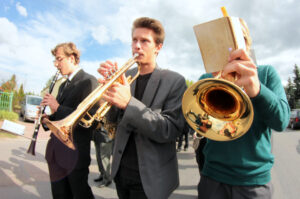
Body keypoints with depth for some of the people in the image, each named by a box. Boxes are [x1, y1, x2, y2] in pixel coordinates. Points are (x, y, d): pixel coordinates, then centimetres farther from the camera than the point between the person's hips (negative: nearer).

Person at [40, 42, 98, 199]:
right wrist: (49, 118, 2)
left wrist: (57, 107, -22)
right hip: (56, 152, 8)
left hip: (75, 152, -8)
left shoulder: (88, 81, -12)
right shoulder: (63, 86, 15)